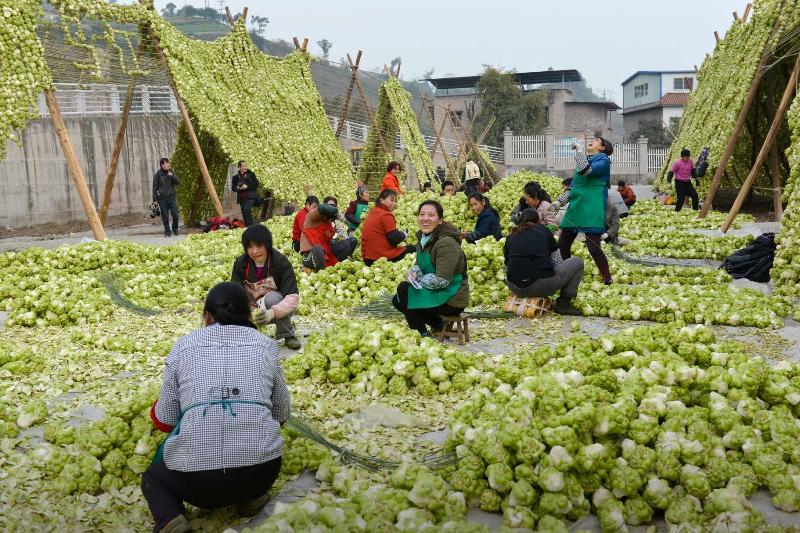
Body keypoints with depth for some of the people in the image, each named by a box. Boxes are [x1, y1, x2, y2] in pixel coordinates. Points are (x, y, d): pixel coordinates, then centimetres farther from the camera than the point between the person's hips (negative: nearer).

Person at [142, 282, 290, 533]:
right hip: (261, 473, 2)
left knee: (153, 477, 31)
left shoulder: (183, 346, 5)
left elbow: (165, 419, 9)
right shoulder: (264, 345, 7)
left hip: (195, 482, -2)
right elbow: (282, 414, 15)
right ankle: (251, 496, 13)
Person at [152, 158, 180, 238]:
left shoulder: (171, 173, 7)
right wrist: (155, 200, -5)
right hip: (162, 199, -3)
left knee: (175, 215, -3)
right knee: (165, 217, -1)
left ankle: (175, 229, 20)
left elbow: (177, 183, 2)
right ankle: (167, 232, 12)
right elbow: (155, 188, -2)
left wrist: (172, 176, -15)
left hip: (172, 198, 3)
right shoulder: (157, 174, -4)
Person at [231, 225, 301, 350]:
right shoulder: (240, 263, -11)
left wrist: (272, 313, -45)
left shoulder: (281, 262, -21)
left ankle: (288, 335, -14)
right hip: (254, 310, 3)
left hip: (279, 308, -3)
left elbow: (293, 297, -28)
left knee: (272, 298, -35)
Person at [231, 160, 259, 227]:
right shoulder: (235, 177, 12)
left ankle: (250, 225, -18)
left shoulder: (251, 174, 6)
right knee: (244, 213, 1)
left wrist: (247, 186, -12)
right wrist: (238, 188, -8)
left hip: (250, 196, -4)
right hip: (241, 198, 4)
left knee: (246, 209, -23)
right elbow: (233, 188, 14)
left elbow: (256, 184, 0)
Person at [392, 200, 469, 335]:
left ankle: (421, 333, -4)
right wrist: (414, 272, -9)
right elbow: (419, 264, 14)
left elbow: (441, 280, -26)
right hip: (436, 293, 10)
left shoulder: (447, 243, -24)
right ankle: (439, 324, 17)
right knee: (397, 301, 13)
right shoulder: (423, 237, 4)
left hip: (451, 299, -10)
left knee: (404, 289, -18)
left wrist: (418, 279, -14)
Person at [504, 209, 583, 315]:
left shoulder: (510, 237, 19)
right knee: (578, 262, 17)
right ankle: (564, 303, 10)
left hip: (515, 289, 3)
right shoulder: (543, 230, 13)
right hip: (543, 286, -3)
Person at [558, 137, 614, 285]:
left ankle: (608, 281, -2)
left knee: (593, 247, -14)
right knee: (562, 245, 5)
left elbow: (587, 170, -22)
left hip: (592, 209, -8)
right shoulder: (584, 160, 22)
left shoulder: (603, 160, -1)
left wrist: (577, 151, -13)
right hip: (576, 207, 8)